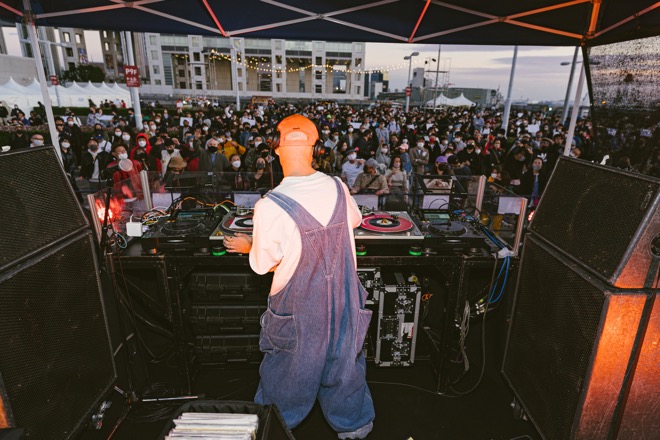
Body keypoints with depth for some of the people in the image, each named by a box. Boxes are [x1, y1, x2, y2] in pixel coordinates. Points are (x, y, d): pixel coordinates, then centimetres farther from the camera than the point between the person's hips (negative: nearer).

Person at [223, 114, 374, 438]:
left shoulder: (270, 206, -26)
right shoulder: (337, 188, -11)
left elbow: (263, 264, -13)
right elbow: (354, 219, 11)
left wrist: (248, 246, 8)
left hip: (298, 304, -3)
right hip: (342, 297, 3)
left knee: (289, 363, 22)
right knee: (342, 357, 24)